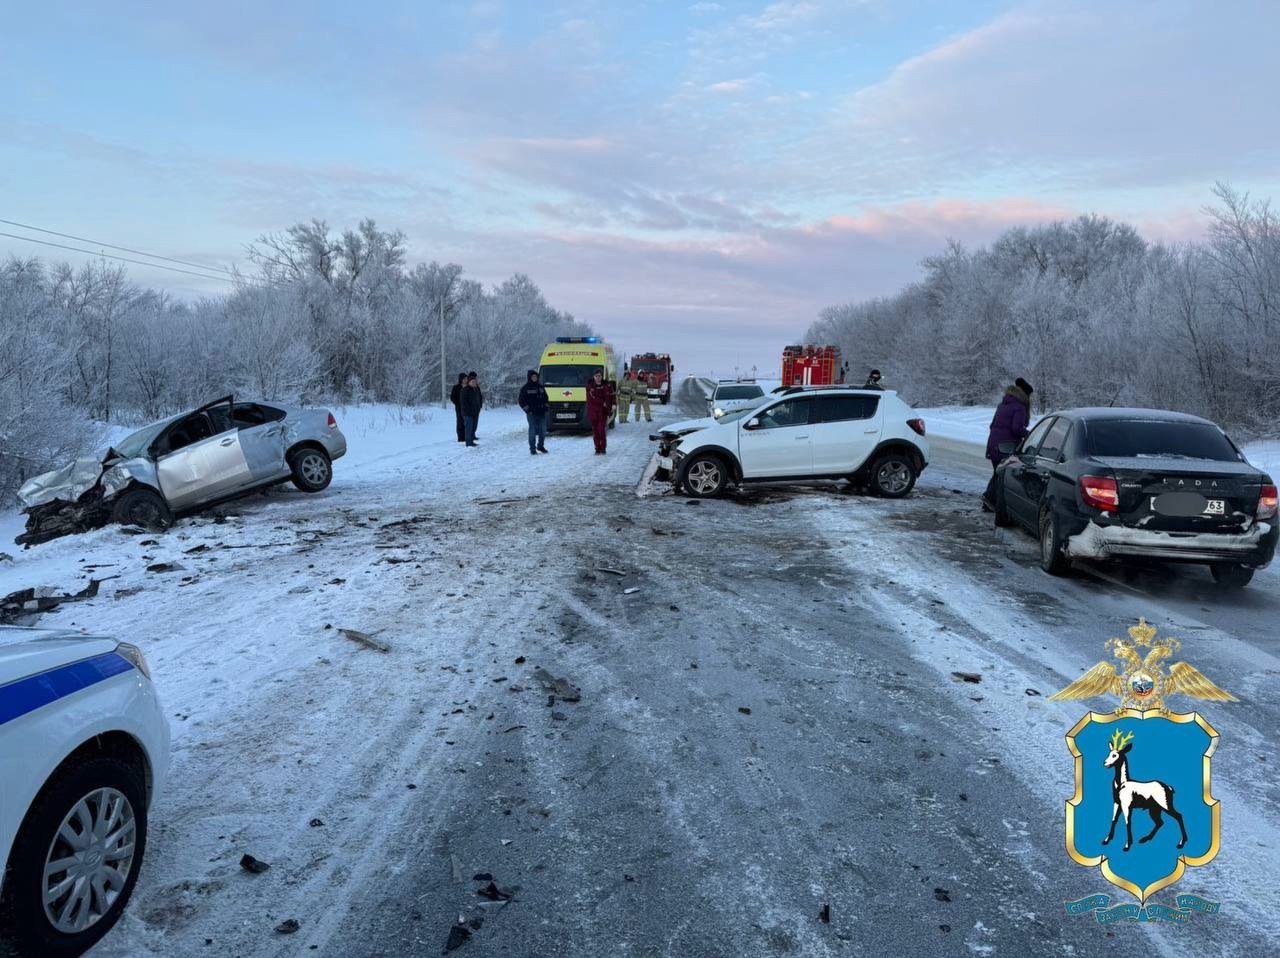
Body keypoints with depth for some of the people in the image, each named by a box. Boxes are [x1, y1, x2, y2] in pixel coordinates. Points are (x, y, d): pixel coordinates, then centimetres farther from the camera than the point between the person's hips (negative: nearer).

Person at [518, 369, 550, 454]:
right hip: (531, 414, -5)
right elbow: (521, 401, -2)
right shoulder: (525, 388, -1)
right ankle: (532, 449, 1)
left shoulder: (541, 387, 14)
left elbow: (546, 398, 22)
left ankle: (540, 446, 25)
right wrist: (527, 409, -10)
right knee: (532, 431, -5)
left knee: (543, 431, 8)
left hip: (542, 413, 5)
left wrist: (546, 407, 8)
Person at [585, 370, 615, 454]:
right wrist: (603, 403, -15)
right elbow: (592, 398, -9)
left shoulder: (607, 385, 4)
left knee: (602, 429, -11)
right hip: (593, 411, 1)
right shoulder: (590, 386, 1)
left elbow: (612, 396, 7)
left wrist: (613, 404, -8)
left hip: (603, 411, -1)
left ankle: (603, 448, -1)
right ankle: (597, 449, 9)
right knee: (595, 430, 2)